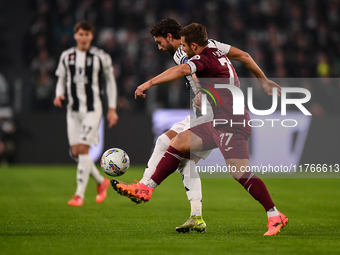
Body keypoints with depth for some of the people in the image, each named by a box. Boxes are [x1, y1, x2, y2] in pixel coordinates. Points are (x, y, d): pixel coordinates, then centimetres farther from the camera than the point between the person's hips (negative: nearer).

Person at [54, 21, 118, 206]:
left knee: (83, 149, -14)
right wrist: (59, 95, -5)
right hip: (73, 109, 4)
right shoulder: (66, 56, 6)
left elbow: (110, 81, 7)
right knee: (75, 152, 2)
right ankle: (101, 182, 25)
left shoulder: (100, 57, -3)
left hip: (92, 109, -4)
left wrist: (112, 109, 4)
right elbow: (61, 79, 17)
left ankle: (79, 195, -10)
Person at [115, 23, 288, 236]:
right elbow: (244, 56, 28)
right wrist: (264, 81, 39)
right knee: (178, 143, 10)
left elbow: (181, 70, -33)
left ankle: (275, 216, -9)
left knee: (240, 173, -15)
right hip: (219, 123, 10)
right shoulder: (216, 51, 14)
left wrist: (149, 84, -32)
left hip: (232, 125, -10)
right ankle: (146, 189, 12)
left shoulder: (204, 59, -14)